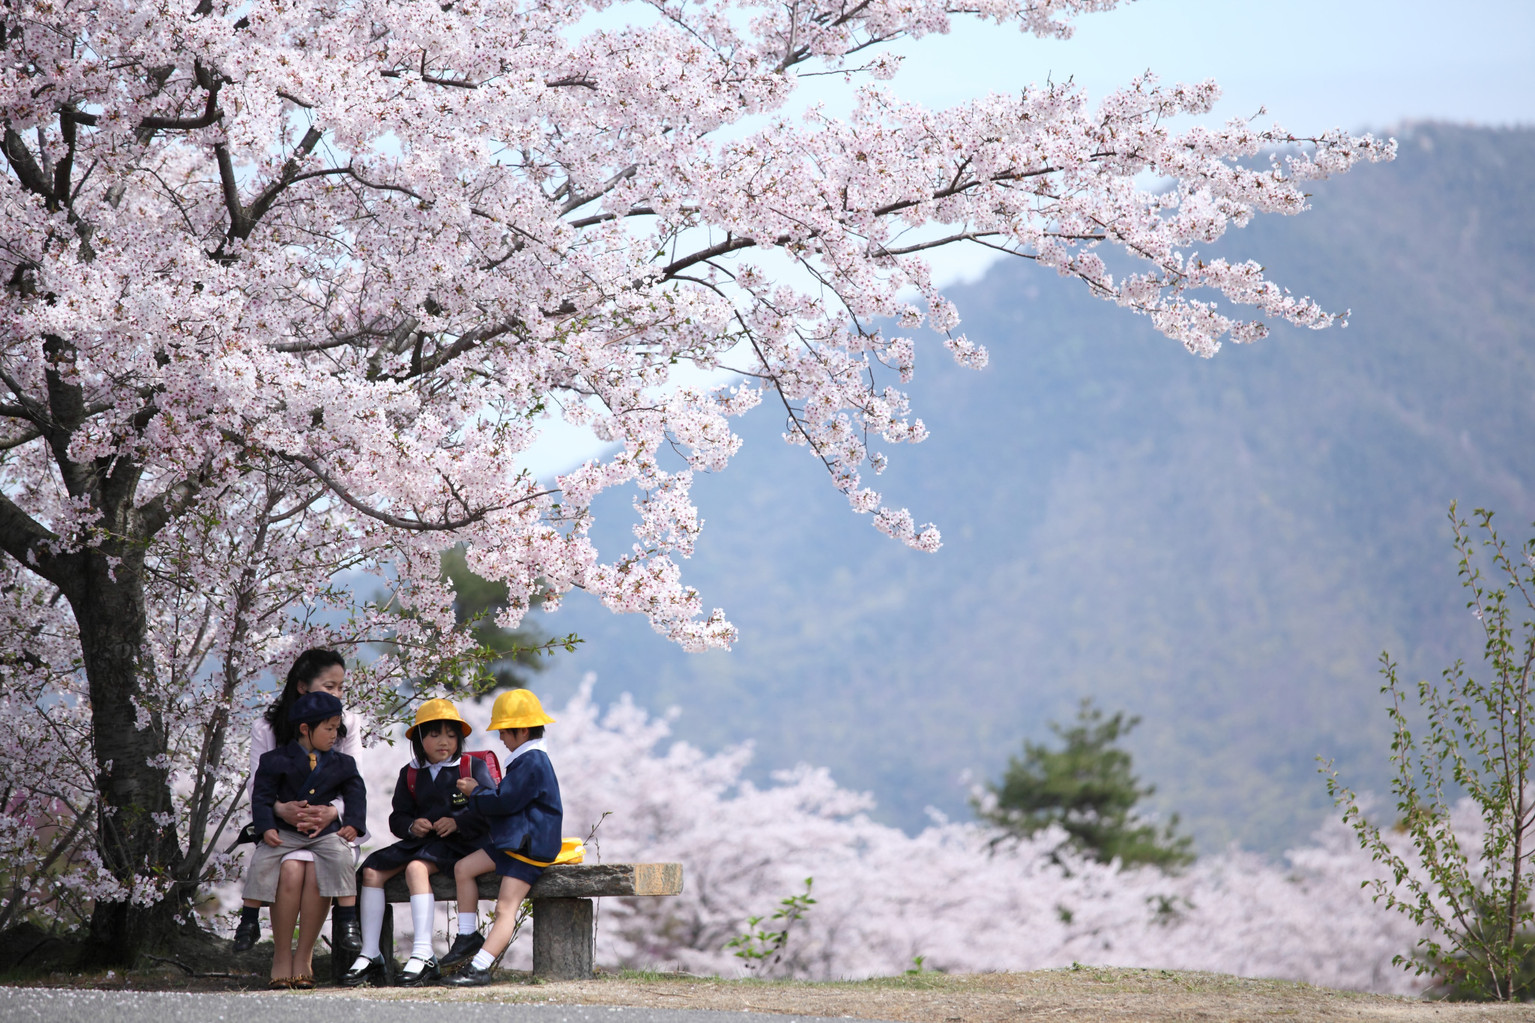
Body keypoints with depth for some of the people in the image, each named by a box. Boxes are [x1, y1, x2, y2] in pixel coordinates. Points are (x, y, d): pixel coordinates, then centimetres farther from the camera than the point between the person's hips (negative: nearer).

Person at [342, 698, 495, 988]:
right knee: (372, 870, -14)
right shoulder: (410, 774, 16)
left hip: (458, 842, -6)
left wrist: (458, 822, -18)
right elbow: (397, 817, 17)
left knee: (417, 867, -33)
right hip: (420, 841, 6)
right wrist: (411, 826, -7)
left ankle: (423, 955, -38)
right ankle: (370, 956, -12)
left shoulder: (473, 767, 4)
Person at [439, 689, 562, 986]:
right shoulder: (529, 760, 16)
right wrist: (479, 791, 8)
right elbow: (508, 797, 21)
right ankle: (468, 937, 19)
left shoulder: (532, 763, -18)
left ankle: (480, 967, -25)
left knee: (506, 908, -16)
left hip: (528, 846, -11)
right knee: (463, 869, 13)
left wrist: (476, 793, -4)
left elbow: (504, 802, -20)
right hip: (509, 841, 11)